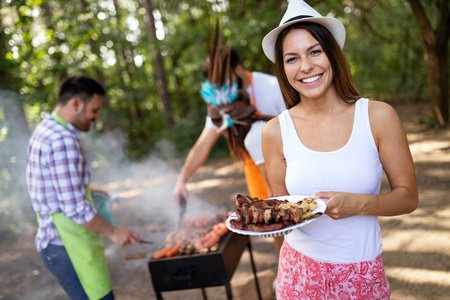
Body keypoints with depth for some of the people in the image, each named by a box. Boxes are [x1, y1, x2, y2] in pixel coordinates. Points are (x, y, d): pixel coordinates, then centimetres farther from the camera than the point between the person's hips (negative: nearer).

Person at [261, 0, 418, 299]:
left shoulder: (378, 117, -11)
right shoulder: (276, 131, -9)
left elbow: (408, 196, -5)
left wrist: (357, 204, -21)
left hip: (362, 275, 0)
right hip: (300, 271, 1)